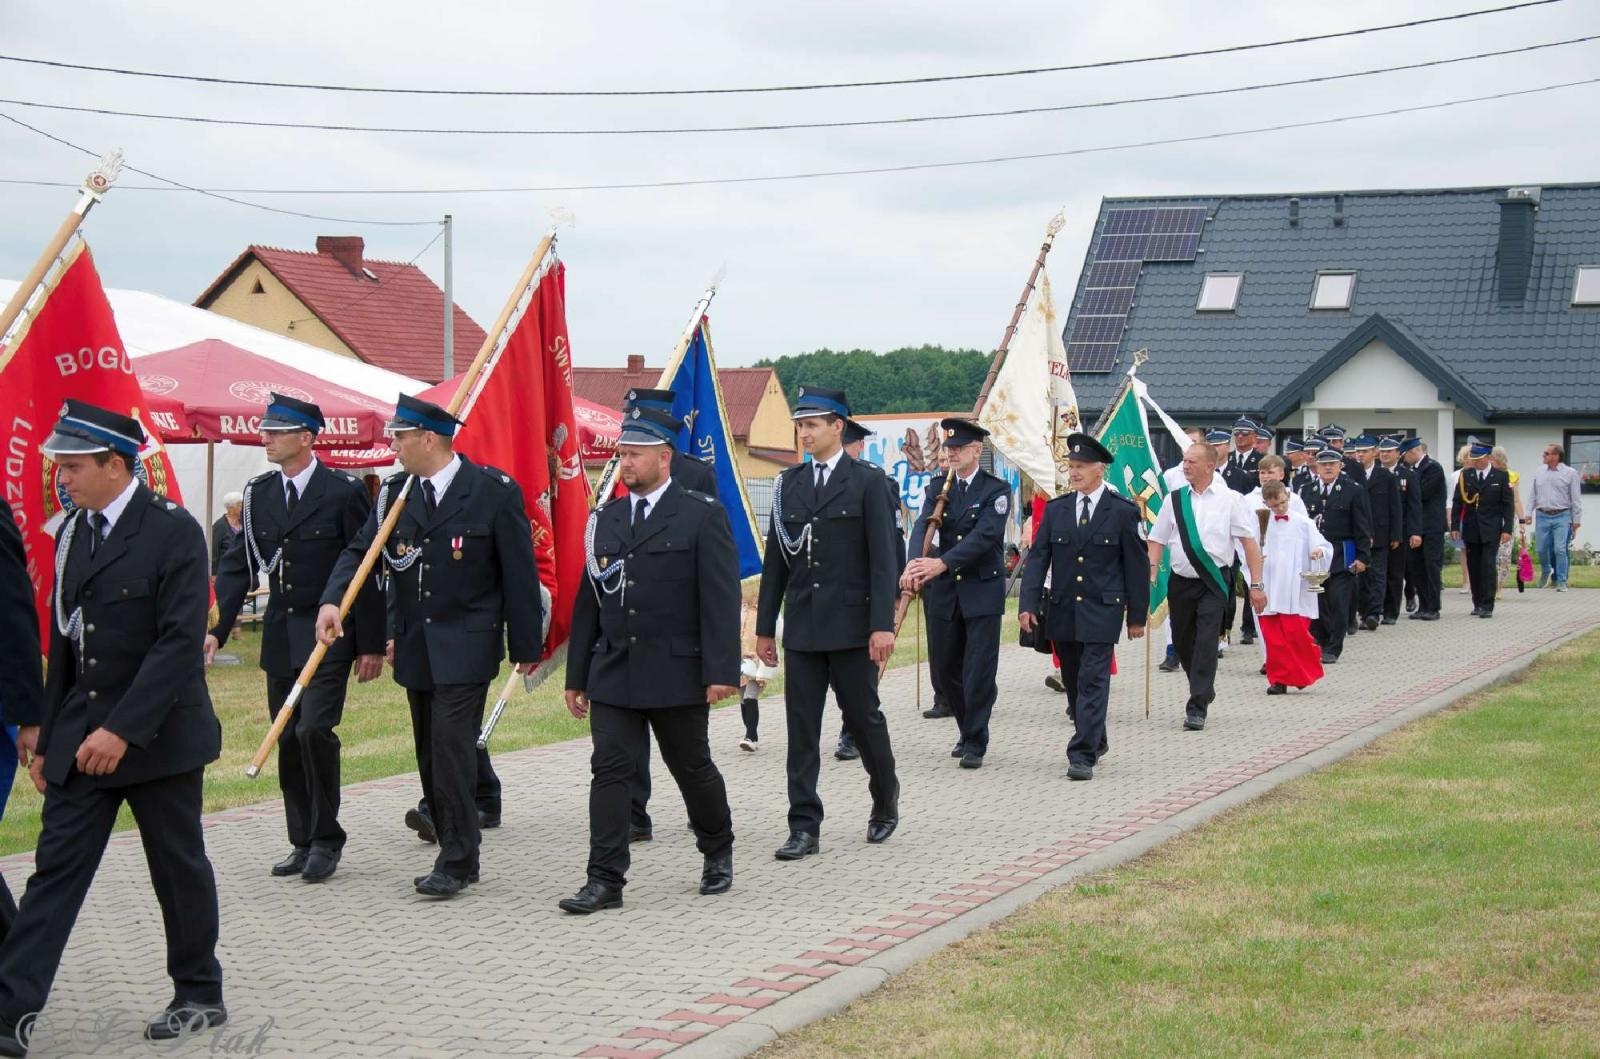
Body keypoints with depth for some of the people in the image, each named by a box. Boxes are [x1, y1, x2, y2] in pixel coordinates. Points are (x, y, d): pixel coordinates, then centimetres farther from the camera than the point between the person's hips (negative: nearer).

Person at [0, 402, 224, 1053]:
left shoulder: (174, 532, -13)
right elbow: (64, 642, 13)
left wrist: (123, 729, -24)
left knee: (180, 870, 8)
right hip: (81, 740, 6)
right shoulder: (72, 533, 8)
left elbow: (180, 642, -19)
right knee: (55, 870, 0)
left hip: (158, 735, -5)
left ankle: (200, 995, 25)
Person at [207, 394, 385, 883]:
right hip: (280, 636, 6)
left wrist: (371, 644, -8)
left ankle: (326, 838, -1)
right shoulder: (258, 494, 7)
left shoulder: (344, 491, -7)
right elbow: (239, 565, 8)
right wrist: (217, 628, -5)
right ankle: (303, 842, 19)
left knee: (314, 729, -16)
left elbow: (368, 571, -6)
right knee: (288, 741, 8)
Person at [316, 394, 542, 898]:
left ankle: (457, 860, -6)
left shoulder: (493, 491, -8)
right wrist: (333, 600, -16)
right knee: (431, 753, 10)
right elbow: (359, 551, 3)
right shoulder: (396, 492, 6)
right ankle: (455, 852, 20)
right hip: (414, 646, 6)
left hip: (465, 647, -6)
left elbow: (520, 572, -5)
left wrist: (526, 645, -5)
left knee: (451, 748, -13)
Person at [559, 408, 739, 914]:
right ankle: (605, 880, -1)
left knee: (693, 769, 10)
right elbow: (588, 601, 13)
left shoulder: (702, 515, -5)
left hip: (677, 674, -4)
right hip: (613, 675, 4)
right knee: (610, 771, -3)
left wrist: (721, 671, -16)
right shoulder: (605, 519, 10)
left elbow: (721, 599, -10)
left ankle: (718, 851, 33)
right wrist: (577, 676, 11)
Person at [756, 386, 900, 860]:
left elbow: (883, 558, -7)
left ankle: (885, 800, 29)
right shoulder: (789, 484, 10)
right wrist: (765, 626, 10)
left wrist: (883, 625, -14)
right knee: (801, 728, 1)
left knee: (863, 716, 5)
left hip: (851, 625, -4)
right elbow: (775, 560, 13)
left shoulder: (867, 482, -2)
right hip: (801, 626, 4)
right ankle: (804, 828, 4)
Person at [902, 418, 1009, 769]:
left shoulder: (996, 490, -5)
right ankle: (968, 731, 28)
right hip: (944, 592, 4)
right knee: (947, 668, 10)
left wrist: (943, 562, -32)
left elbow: (985, 535, -19)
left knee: (979, 671, -6)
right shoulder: (938, 486, 7)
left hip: (982, 591, -4)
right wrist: (915, 564, -30)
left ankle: (975, 743, 1)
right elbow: (923, 526, -9)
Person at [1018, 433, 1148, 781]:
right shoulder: (1055, 509, 6)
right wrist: (1028, 605, -7)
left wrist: (1137, 615, 0)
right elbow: (1037, 557, 4)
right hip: (1062, 611, 4)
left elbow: (1137, 566, 1)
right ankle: (1095, 741, 31)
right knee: (1073, 683, 13)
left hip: (1102, 612, -4)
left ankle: (1083, 756, -11)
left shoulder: (1124, 511, -3)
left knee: (1093, 682, -10)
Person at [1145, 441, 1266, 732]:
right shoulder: (1174, 500, 7)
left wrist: (1256, 585, -7)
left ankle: (1197, 707, -12)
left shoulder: (1229, 500, -2)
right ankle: (1204, 691, 36)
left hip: (1213, 582, -4)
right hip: (1180, 582, 4)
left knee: (1206, 641, -14)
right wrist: (1150, 575, -5)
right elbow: (1157, 540, 9)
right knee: (1182, 642, 12)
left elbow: (1249, 542, -2)